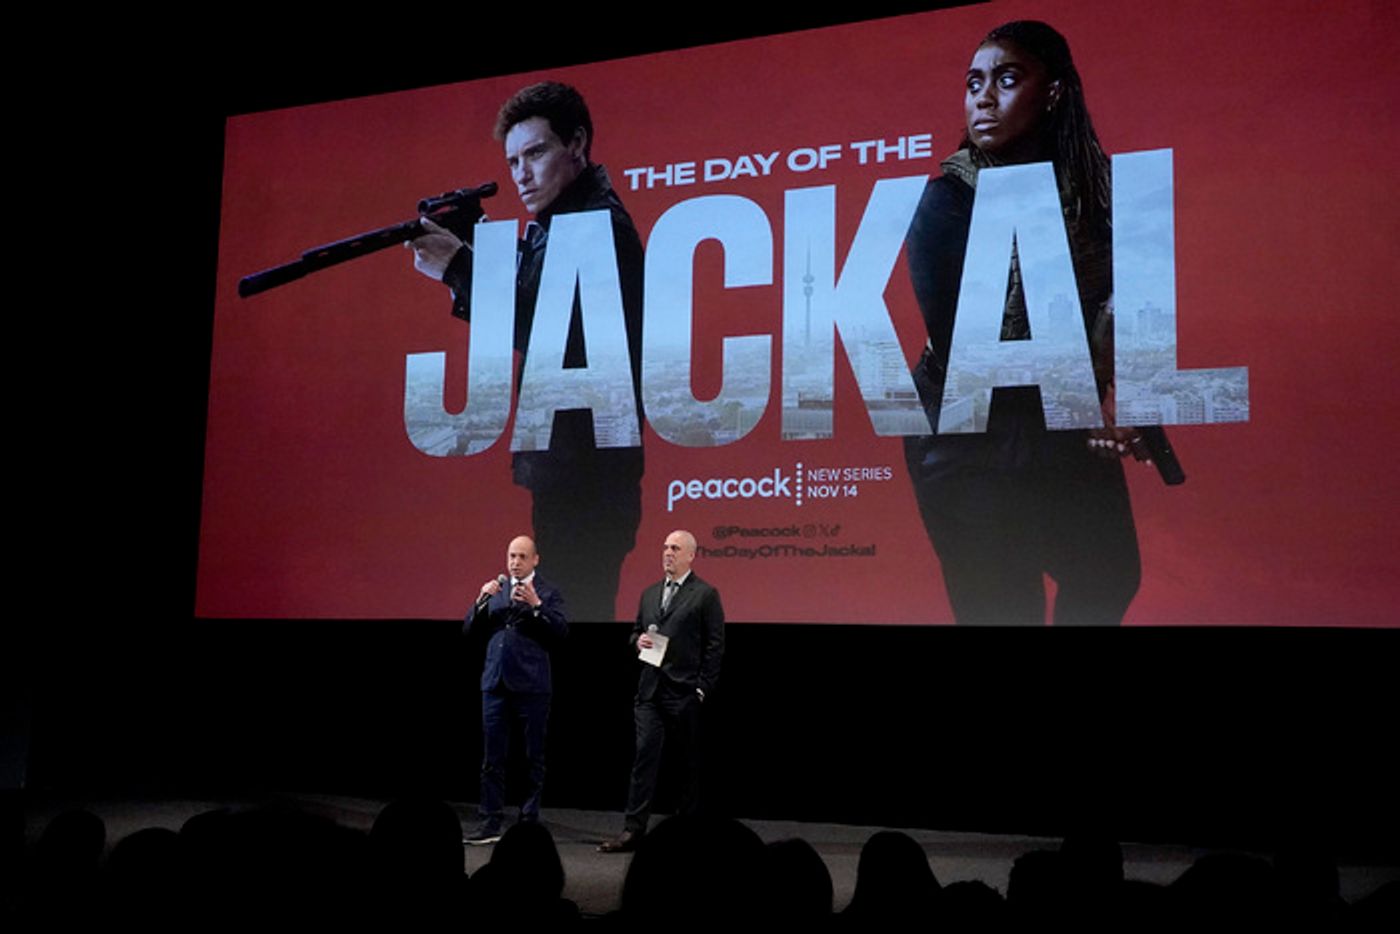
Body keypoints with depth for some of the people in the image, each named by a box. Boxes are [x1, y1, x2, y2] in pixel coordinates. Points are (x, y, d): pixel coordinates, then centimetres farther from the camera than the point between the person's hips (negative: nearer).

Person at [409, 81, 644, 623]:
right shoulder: (548, 229, 16)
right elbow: (524, 320, 15)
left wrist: (459, 268, -19)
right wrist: (465, 271, 1)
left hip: (586, 471, -10)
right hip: (562, 467, 10)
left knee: (574, 608, -6)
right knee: (561, 604, 15)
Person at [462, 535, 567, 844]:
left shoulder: (548, 592, 2)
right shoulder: (495, 589, 13)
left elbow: (561, 633, -9)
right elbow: (470, 631, 8)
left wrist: (536, 605, -20)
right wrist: (482, 601, -7)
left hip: (531, 685, -3)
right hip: (495, 681, 3)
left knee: (534, 757, 4)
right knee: (492, 757, 5)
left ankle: (529, 820, 13)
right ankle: (491, 822, 11)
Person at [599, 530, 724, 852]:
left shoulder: (705, 595, -2)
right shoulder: (649, 593, 16)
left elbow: (715, 646, -5)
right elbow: (635, 632, 25)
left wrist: (702, 689, -10)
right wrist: (638, 641, 1)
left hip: (685, 693, -5)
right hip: (650, 690, 5)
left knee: (690, 762, 4)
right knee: (645, 756, -1)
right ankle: (633, 829, 1)